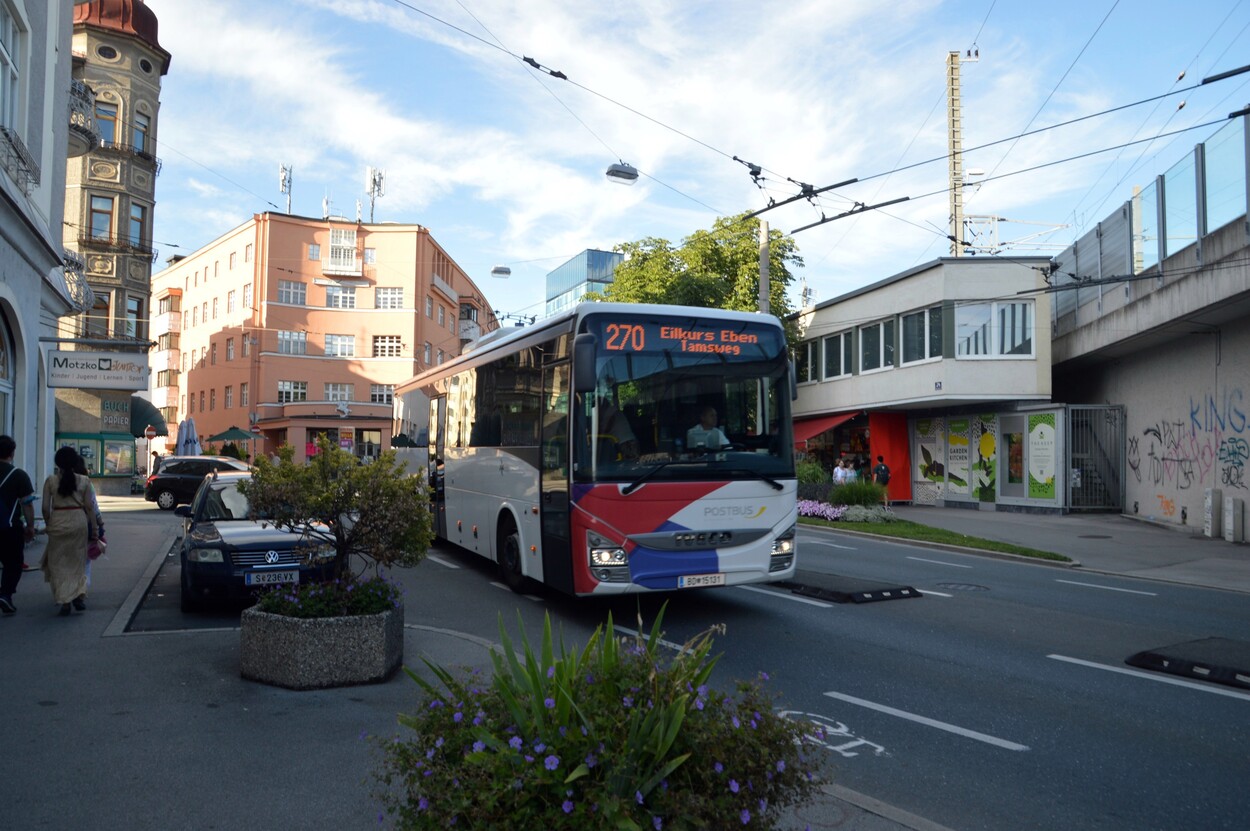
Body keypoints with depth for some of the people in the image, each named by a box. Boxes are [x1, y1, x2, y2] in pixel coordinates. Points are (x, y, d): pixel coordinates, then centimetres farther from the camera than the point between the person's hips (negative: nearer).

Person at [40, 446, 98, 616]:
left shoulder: (51, 480, -3)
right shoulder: (84, 480, -1)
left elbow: (46, 507, -2)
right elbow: (89, 507, 1)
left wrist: (48, 524, 14)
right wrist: (94, 528, 9)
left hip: (58, 522, -1)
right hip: (79, 521, 1)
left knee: (58, 563, 8)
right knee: (78, 561, 14)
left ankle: (65, 601, 4)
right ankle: (80, 594, 0)